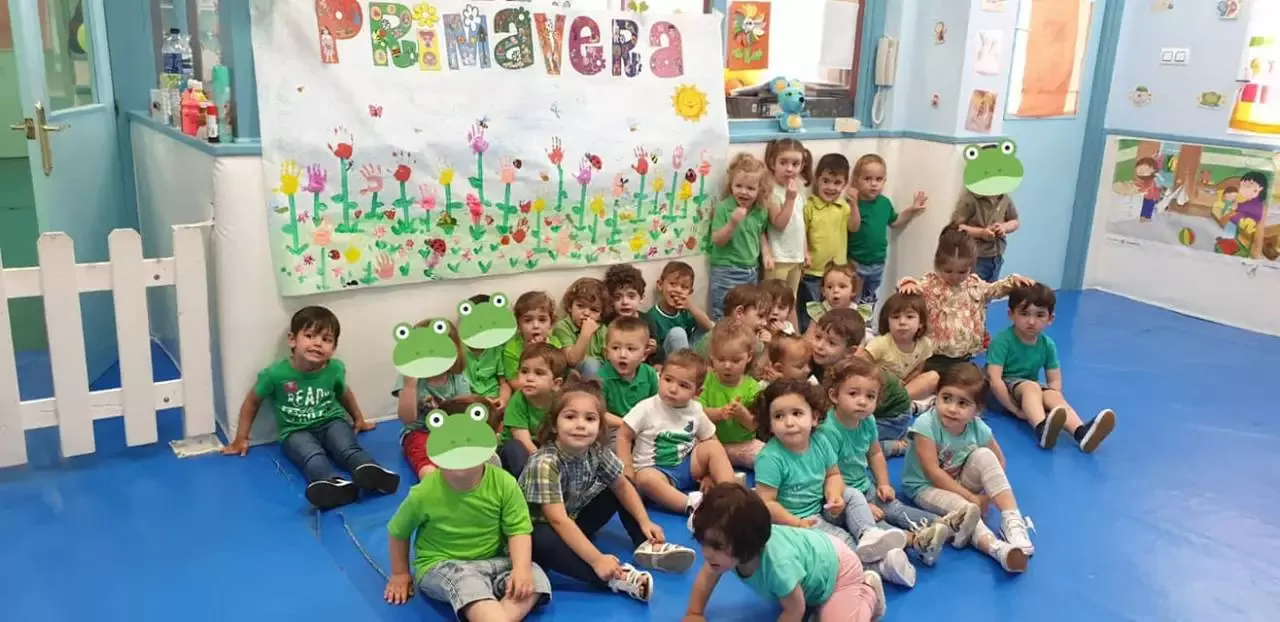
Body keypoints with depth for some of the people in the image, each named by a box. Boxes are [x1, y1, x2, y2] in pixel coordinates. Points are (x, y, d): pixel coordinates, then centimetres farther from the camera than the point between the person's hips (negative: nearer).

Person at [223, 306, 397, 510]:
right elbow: (252, 402, 3)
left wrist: (359, 419, 28)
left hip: (331, 422, 4)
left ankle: (370, 471, -59)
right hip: (296, 431, -3)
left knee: (348, 449, -29)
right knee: (313, 455, -36)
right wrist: (241, 439, 9)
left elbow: (344, 393, 17)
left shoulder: (335, 369, -6)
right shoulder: (275, 374, -15)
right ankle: (333, 483, -67)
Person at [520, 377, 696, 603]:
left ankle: (647, 546, -4)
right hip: (540, 533, -7)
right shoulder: (544, 463, -31)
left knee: (618, 489, 5)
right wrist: (597, 560, -40)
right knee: (544, 542, -39)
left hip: (574, 523, 7)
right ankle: (617, 577, -38)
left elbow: (622, 485, 4)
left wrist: (645, 522, -8)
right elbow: (558, 521, -36)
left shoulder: (596, 451, -12)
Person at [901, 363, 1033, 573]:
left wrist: (987, 494, -13)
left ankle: (1012, 520, -27)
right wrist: (970, 496, -23)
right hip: (925, 486, -4)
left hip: (959, 481, 4)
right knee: (965, 508, -33)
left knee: (984, 455, -22)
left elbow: (998, 463, 3)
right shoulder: (926, 424, -26)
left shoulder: (979, 429, -13)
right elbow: (933, 473, -25)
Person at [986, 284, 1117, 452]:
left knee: (1053, 395, -25)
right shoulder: (1002, 341, -18)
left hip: (1029, 389, 5)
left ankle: (1081, 432, -53)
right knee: (1031, 386, -33)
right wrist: (1015, 409, -24)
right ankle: (1042, 428, -64)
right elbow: (994, 379, -24)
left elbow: (1055, 381, 2)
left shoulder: (1048, 345, 0)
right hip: (1000, 394, -5)